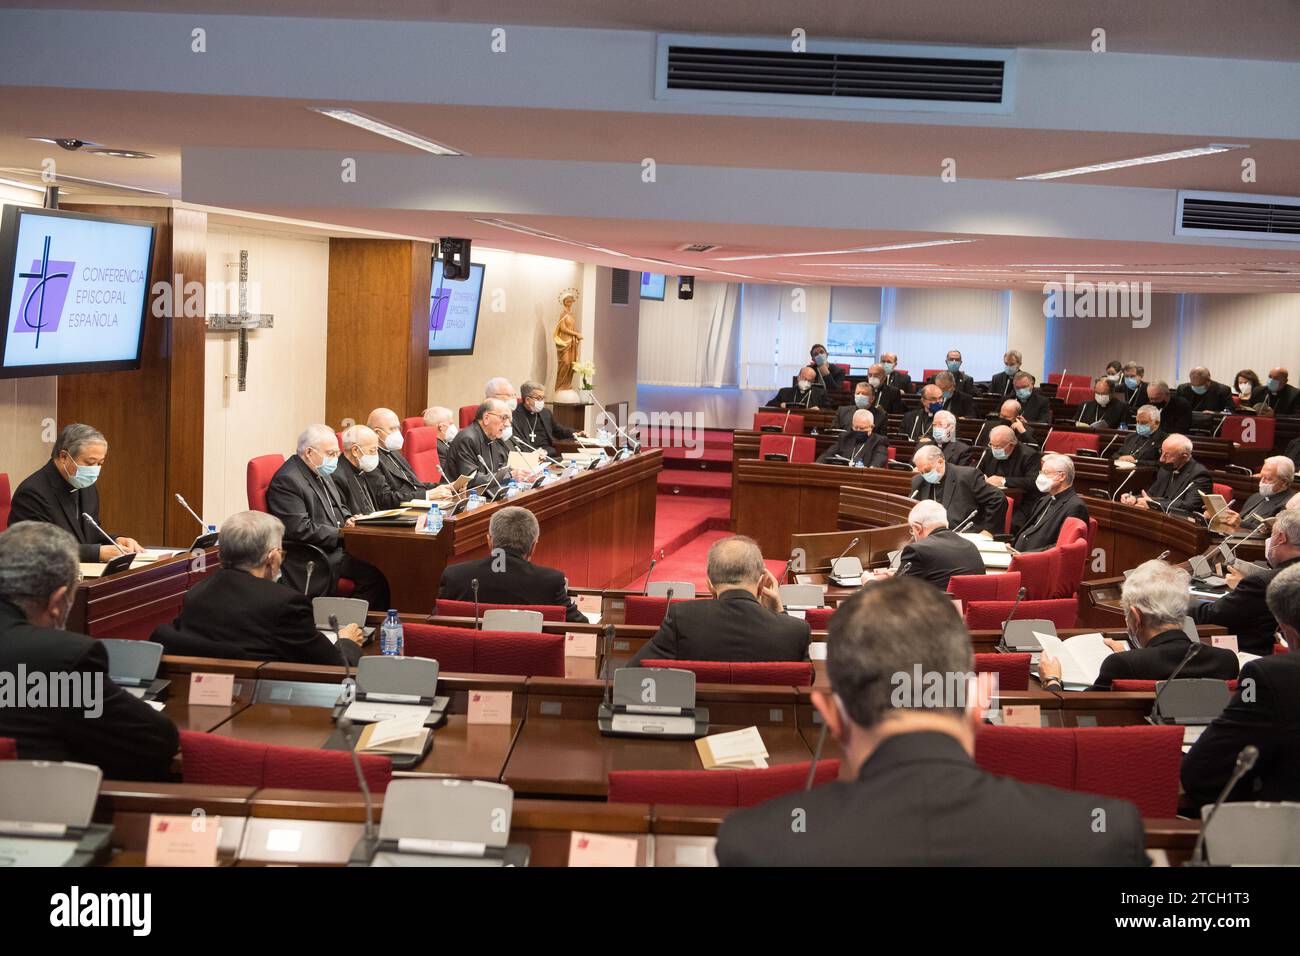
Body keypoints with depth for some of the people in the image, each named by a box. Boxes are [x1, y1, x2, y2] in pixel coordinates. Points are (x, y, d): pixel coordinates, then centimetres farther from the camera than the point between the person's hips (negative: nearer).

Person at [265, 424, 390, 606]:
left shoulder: (321, 472, 15)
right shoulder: (287, 481, -15)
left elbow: (339, 506, 28)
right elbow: (301, 529, -21)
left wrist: (347, 519, 5)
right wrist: (341, 534, -17)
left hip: (336, 545, 10)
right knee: (373, 577, -24)